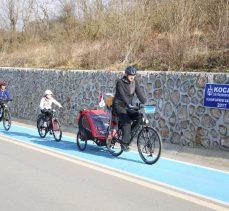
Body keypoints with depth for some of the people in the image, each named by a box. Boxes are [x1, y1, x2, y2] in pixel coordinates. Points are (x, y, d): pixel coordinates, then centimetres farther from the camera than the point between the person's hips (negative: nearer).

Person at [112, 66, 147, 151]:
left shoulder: (134, 82, 3)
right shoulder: (120, 82, -14)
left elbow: (139, 93, -4)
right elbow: (122, 95, -27)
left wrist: (145, 103, -19)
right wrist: (128, 104, -41)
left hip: (128, 106, 6)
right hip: (119, 105, -6)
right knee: (127, 121, -26)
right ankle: (125, 143, -21)